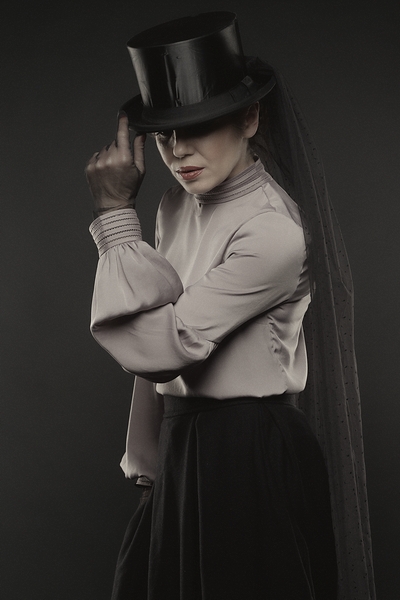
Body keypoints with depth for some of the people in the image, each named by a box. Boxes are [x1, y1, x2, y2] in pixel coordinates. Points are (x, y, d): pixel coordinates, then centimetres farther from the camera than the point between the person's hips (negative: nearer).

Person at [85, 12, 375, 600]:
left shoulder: (275, 233, -23)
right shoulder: (179, 206, 2)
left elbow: (160, 345, -24)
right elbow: (157, 358, 9)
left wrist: (115, 213, -19)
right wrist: (150, 461, 13)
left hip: (252, 462, -7)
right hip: (185, 446, 7)